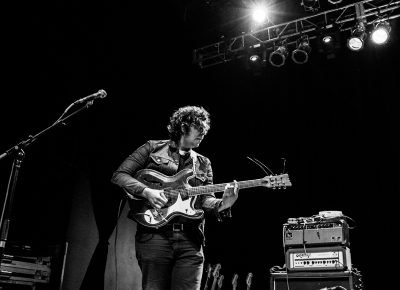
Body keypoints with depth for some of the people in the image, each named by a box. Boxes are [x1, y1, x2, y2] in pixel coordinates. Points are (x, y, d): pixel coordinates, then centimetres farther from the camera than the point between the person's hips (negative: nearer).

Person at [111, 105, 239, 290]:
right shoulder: (153, 148, 9)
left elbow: (206, 199, 9)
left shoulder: (203, 163, 20)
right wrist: (146, 191, -13)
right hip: (154, 235, -3)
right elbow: (119, 175, 3)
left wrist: (221, 205, -14)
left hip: (191, 240, 3)